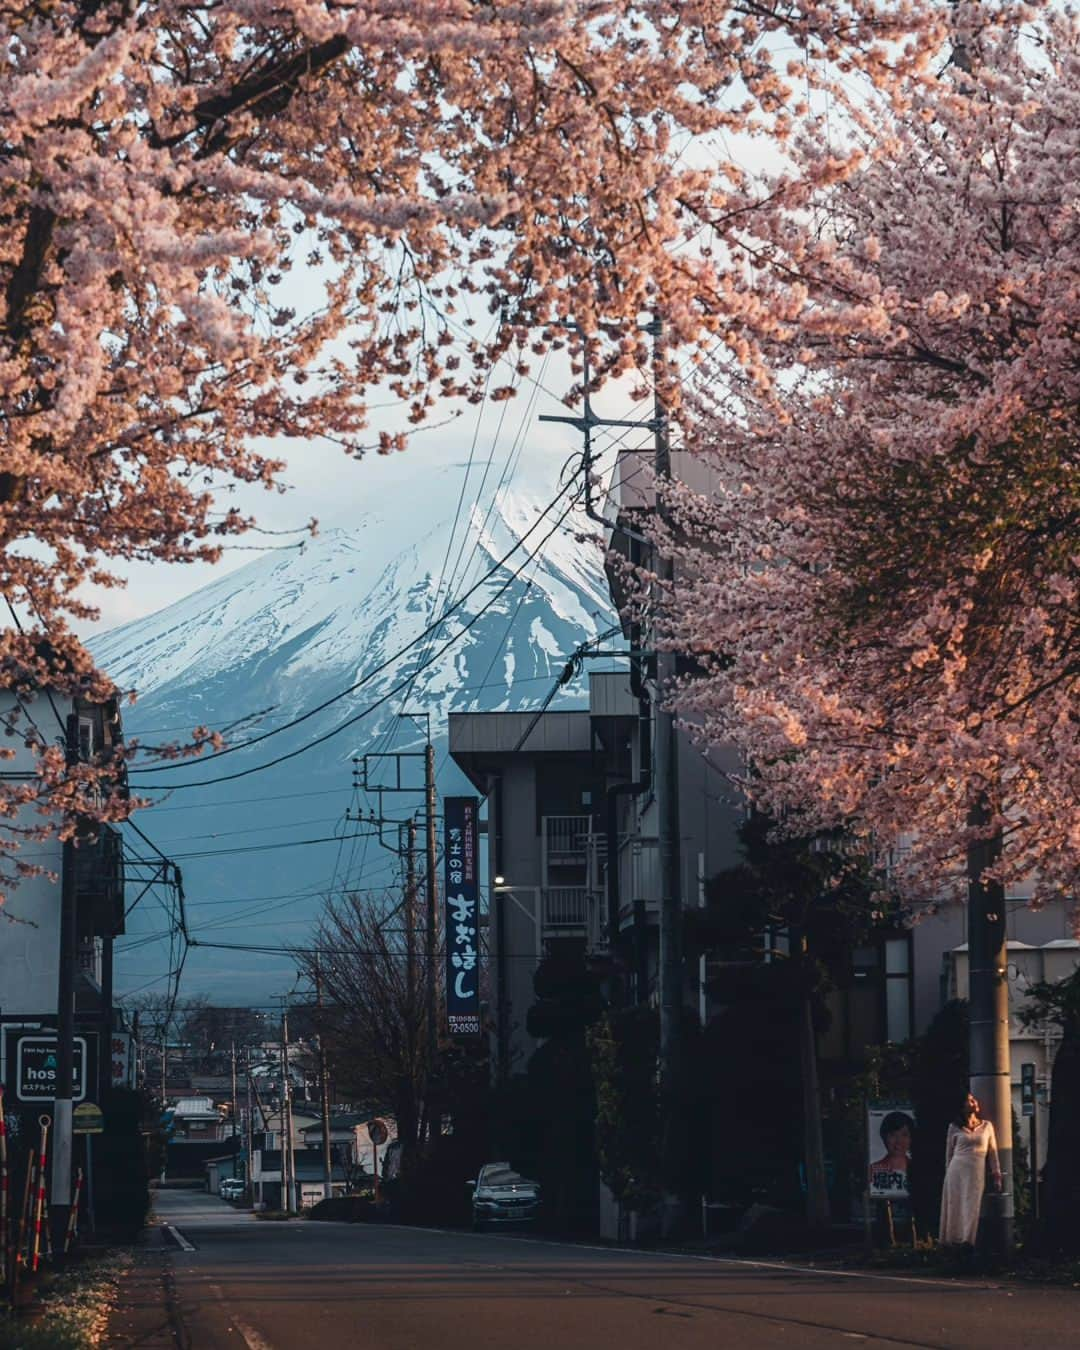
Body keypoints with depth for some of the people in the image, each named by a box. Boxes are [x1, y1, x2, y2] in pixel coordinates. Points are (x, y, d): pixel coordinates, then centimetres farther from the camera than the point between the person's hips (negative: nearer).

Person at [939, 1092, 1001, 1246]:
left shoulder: (986, 1126, 10)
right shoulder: (955, 1128, 7)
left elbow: (992, 1152, 10)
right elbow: (949, 1153, 13)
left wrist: (997, 1175, 6)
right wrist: (948, 1172, 12)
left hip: (977, 1172, 0)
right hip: (957, 1170, 0)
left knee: (972, 1207, -7)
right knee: (955, 1206, -4)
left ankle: (967, 1239, -10)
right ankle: (953, 1239, -2)